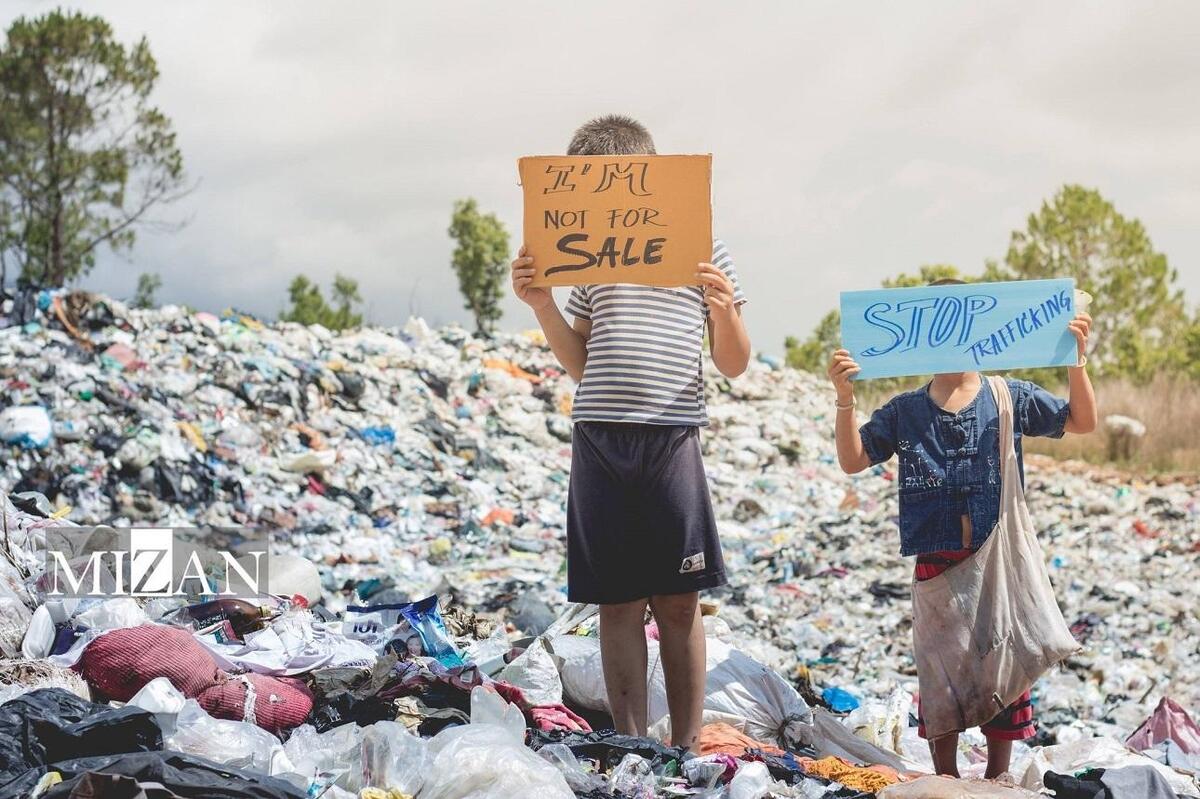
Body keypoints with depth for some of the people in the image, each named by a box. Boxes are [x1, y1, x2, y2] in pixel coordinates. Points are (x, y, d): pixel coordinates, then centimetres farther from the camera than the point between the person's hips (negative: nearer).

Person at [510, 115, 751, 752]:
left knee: (677, 602, 0)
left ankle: (685, 750, 8)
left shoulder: (701, 248, 6)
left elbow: (734, 366, 7)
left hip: (671, 440, -2)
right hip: (599, 440, 3)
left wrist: (724, 309, -13)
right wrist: (541, 304, 5)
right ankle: (631, 749, 9)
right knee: (618, 602, 4)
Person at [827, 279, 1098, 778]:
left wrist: (1076, 361, -11)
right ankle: (946, 780, 18)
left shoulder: (1011, 399, 5)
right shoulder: (904, 412, 7)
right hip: (938, 563, 0)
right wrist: (844, 398, -11)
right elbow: (852, 460, 2)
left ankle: (997, 778, 21)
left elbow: (1081, 422, 3)